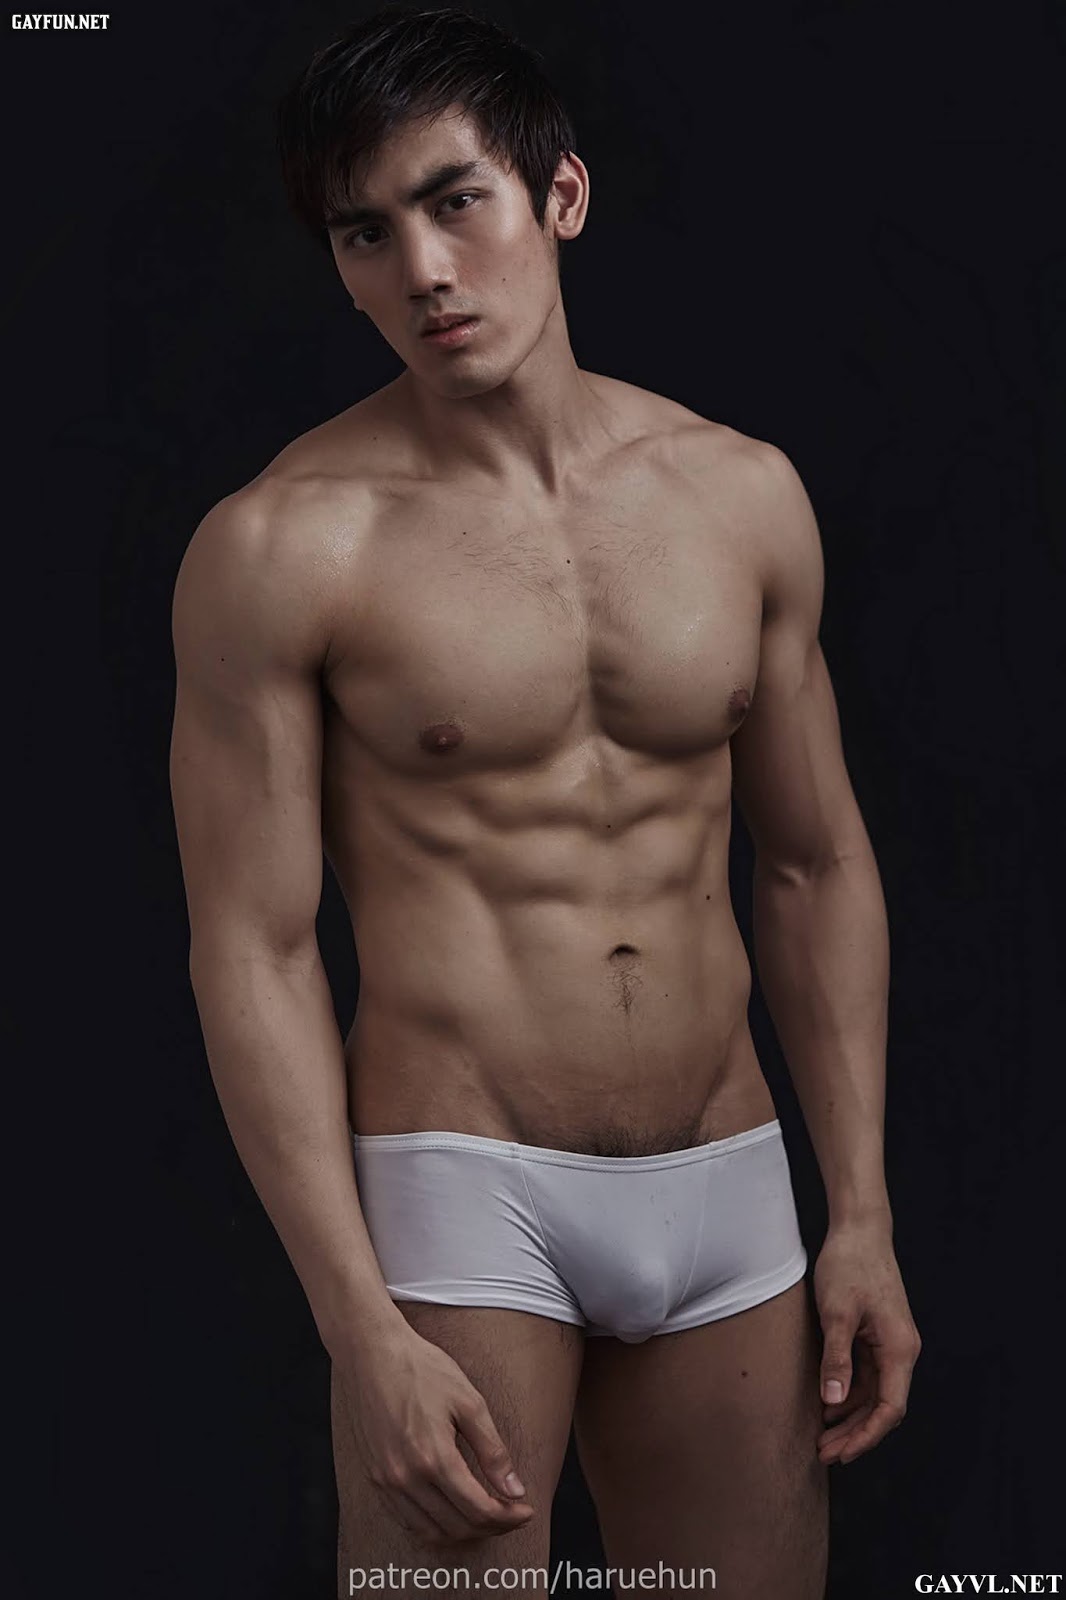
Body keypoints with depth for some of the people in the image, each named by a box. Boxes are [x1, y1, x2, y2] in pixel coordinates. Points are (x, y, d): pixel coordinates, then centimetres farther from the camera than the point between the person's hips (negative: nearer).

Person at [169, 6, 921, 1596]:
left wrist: (863, 1217, 7)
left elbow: (816, 867, 11)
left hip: (729, 1192, 4)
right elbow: (253, 952, -9)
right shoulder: (282, 548, -9)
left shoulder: (744, 494, 4)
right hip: (458, 1190, -4)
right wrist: (364, 1332, -15)